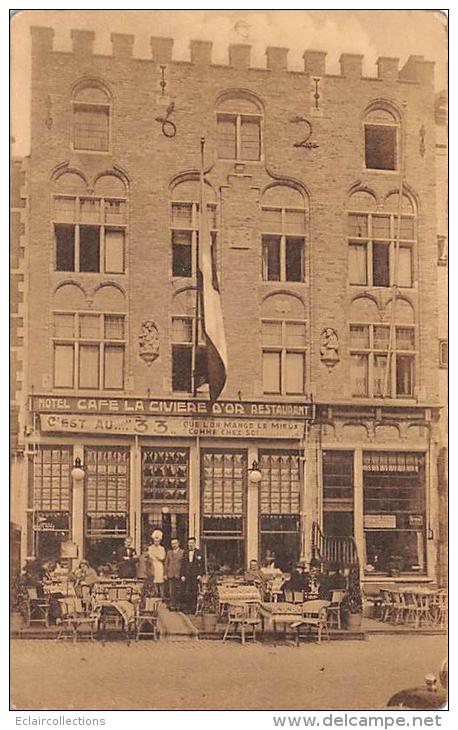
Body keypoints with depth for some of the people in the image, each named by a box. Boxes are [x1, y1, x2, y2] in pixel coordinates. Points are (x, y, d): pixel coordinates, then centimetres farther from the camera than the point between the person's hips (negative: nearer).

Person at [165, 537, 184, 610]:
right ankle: (172, 605, 2)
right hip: (170, 574, 3)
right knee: (171, 591, -2)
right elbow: (166, 563, 16)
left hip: (178, 574, -3)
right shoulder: (169, 553, 15)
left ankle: (177, 605, 5)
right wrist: (166, 574, 7)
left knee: (178, 591, -2)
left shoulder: (182, 552, 3)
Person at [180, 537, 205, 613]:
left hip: (195, 576, -2)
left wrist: (200, 574, -6)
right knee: (186, 593, -3)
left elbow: (202, 565, 3)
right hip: (187, 576, 2)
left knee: (194, 592, -3)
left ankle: (194, 609, 3)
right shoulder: (185, 553, 12)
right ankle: (187, 609, 3)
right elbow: (182, 565, 12)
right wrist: (182, 575, 4)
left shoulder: (199, 553, 3)